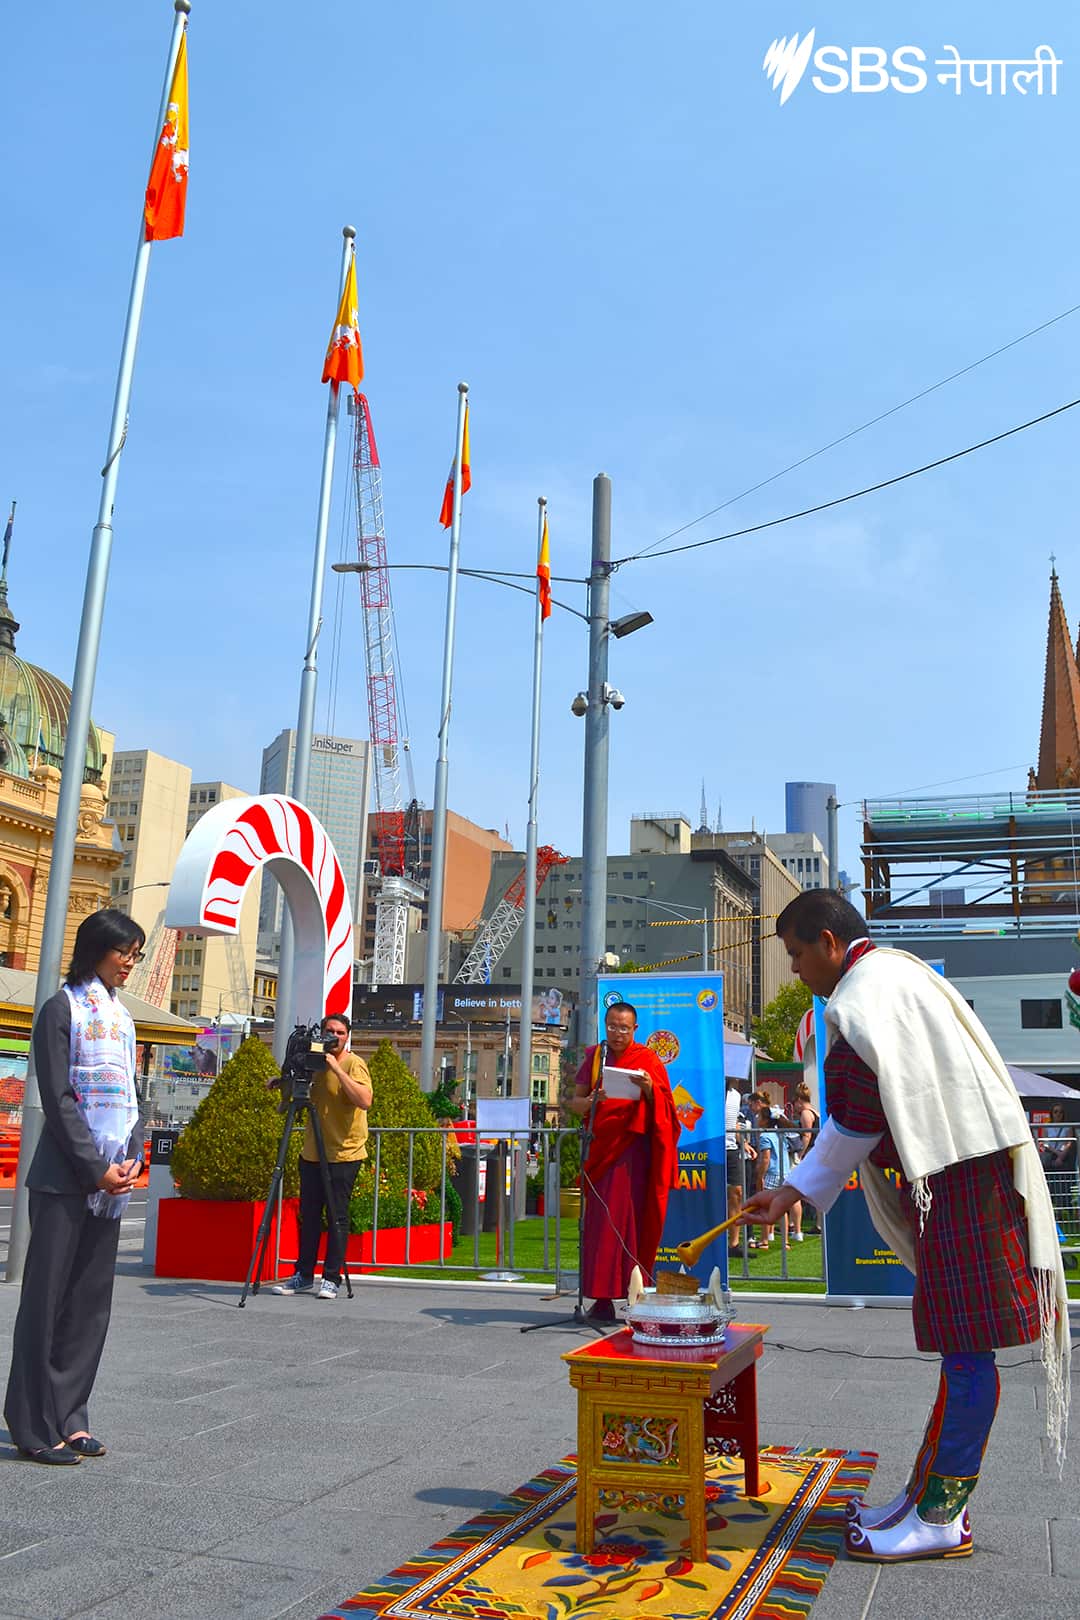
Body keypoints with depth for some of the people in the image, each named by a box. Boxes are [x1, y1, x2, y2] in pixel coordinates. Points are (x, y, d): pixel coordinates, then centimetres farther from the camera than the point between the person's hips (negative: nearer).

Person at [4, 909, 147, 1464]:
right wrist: (95, 1168, -14)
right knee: (47, 1296, -2)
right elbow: (58, 1099, -11)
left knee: (91, 1301, 8)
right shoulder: (62, 1008, -5)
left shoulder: (121, 1016, 16)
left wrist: (133, 1158, 2)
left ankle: (68, 1418, 16)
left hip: (111, 1180, 7)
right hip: (66, 1178, -7)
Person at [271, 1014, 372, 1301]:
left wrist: (337, 1068, -26)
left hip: (344, 1154, -6)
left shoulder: (354, 1065, -10)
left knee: (337, 1217, -1)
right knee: (308, 1215, 10)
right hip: (312, 1153, 6)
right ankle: (303, 1276, 20)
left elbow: (365, 1101, -26)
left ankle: (332, 1279, 7)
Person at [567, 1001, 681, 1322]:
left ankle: (634, 1296, -1)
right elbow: (575, 1103, 6)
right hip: (601, 1148, 2)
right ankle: (602, 1298, -1)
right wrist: (590, 1101, -16)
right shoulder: (595, 1056, 12)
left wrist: (649, 1087, -20)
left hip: (633, 1148, -2)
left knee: (630, 1219, -5)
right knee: (600, 1220, -2)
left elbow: (662, 1107, -1)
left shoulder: (647, 1058, 6)